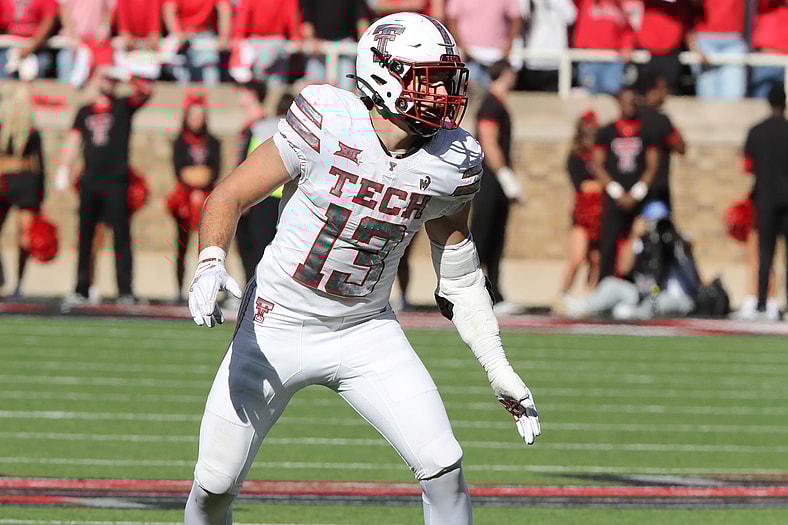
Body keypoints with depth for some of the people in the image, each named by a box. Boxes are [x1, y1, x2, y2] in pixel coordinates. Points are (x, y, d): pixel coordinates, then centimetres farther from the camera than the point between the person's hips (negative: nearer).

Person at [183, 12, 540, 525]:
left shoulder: (449, 164, -9)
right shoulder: (325, 125, -20)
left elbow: (459, 267, 6)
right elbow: (230, 196, -12)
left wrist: (498, 367, 5)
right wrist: (210, 265, -31)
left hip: (366, 331, 2)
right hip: (277, 326, -2)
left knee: (443, 466, -12)